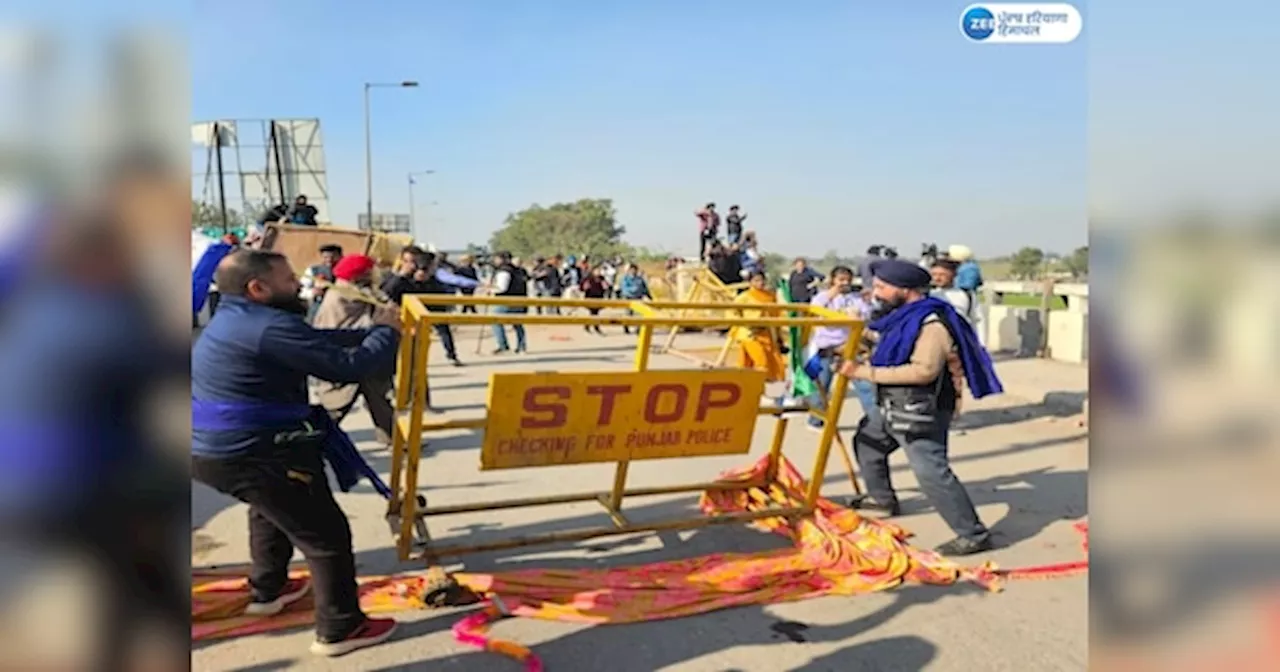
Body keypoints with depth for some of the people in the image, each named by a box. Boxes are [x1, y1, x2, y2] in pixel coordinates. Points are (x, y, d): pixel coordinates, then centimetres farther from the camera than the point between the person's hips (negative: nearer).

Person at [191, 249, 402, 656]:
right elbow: (350, 366, -23)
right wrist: (386, 332, -6)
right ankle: (340, 629, 14)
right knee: (327, 535, 2)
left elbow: (318, 342, 13)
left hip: (211, 449, 11)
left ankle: (268, 590, 50)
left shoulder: (234, 318, 12)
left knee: (272, 510, 35)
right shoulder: (271, 328, -22)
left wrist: (372, 332, 7)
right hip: (251, 455, -11)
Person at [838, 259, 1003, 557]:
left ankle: (974, 535, -5)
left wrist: (867, 372, -29)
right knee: (866, 442, 25)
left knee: (931, 472, -14)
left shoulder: (932, 323, -21)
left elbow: (924, 370, -32)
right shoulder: (902, 316, 8)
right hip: (892, 407, 11)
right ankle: (882, 498, 43)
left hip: (921, 412, -10)